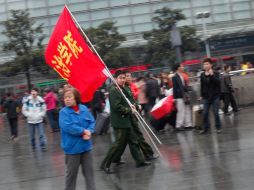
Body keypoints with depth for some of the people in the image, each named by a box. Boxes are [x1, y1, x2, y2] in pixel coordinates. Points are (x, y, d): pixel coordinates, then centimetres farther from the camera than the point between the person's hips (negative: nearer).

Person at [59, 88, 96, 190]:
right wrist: (83, 131, -18)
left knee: (89, 171, 13)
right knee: (71, 173, 9)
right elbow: (67, 127, -24)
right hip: (72, 147, -4)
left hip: (86, 146, 4)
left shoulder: (84, 109, 2)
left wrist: (89, 132, -18)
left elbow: (92, 122, 2)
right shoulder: (64, 112, -12)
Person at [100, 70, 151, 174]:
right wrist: (130, 110, -15)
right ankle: (105, 164, 4)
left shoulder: (121, 89, 13)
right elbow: (117, 107, -25)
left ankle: (139, 160, 23)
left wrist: (130, 106, 6)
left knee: (133, 140, 14)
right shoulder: (113, 90, -18)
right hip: (119, 122, -10)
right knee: (119, 143, -5)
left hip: (126, 121, 10)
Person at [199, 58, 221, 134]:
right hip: (206, 97, 3)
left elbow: (218, 82, -20)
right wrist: (202, 95, 13)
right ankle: (206, 128, 15)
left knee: (216, 113, 0)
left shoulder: (216, 73, -5)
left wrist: (212, 75, -25)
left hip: (215, 96, -3)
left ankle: (218, 127, 14)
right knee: (205, 113, 3)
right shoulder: (202, 75, 4)